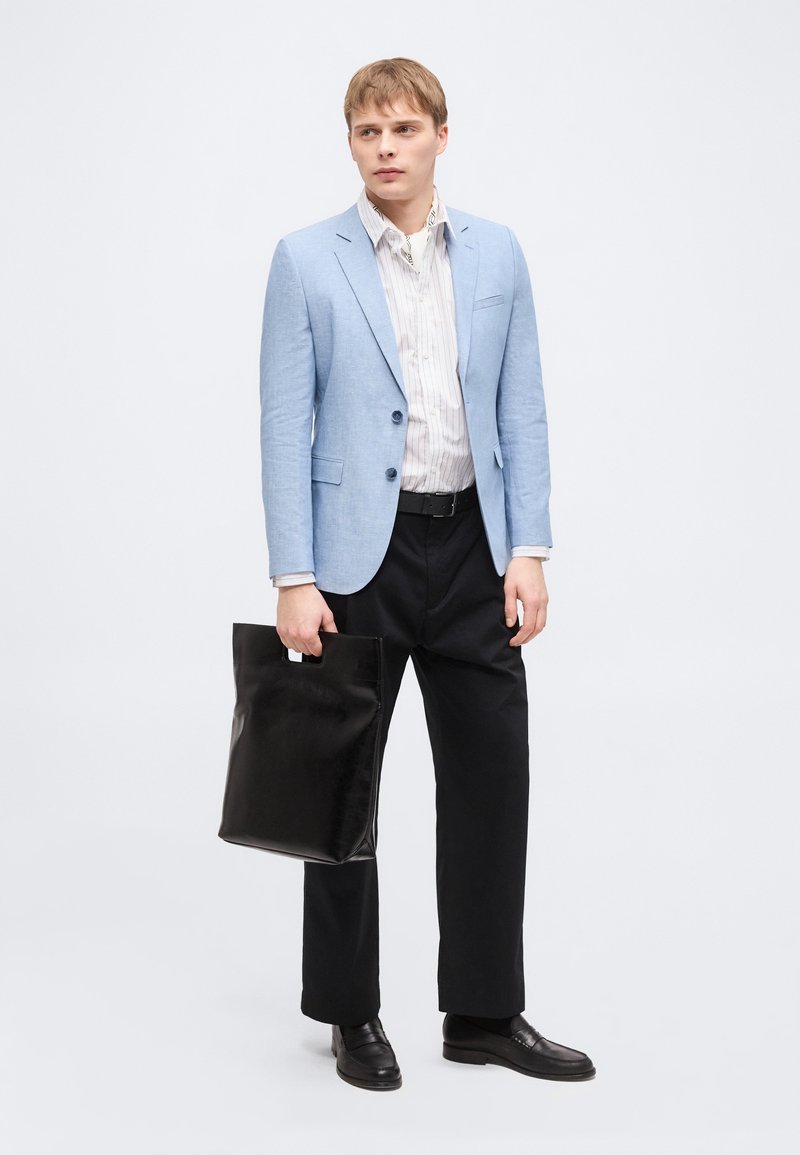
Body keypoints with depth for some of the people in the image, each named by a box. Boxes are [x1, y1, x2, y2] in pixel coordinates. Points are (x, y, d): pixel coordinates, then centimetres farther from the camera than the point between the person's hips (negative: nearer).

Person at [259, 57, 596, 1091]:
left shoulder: (497, 252, 7)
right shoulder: (306, 258, -2)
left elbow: (521, 410, 6)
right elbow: (286, 425, -5)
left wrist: (527, 550, -3)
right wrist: (294, 580, -11)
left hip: (472, 546, 3)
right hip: (360, 550, -3)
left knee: (492, 775, 4)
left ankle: (484, 1012, 18)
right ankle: (349, 1011, 23)